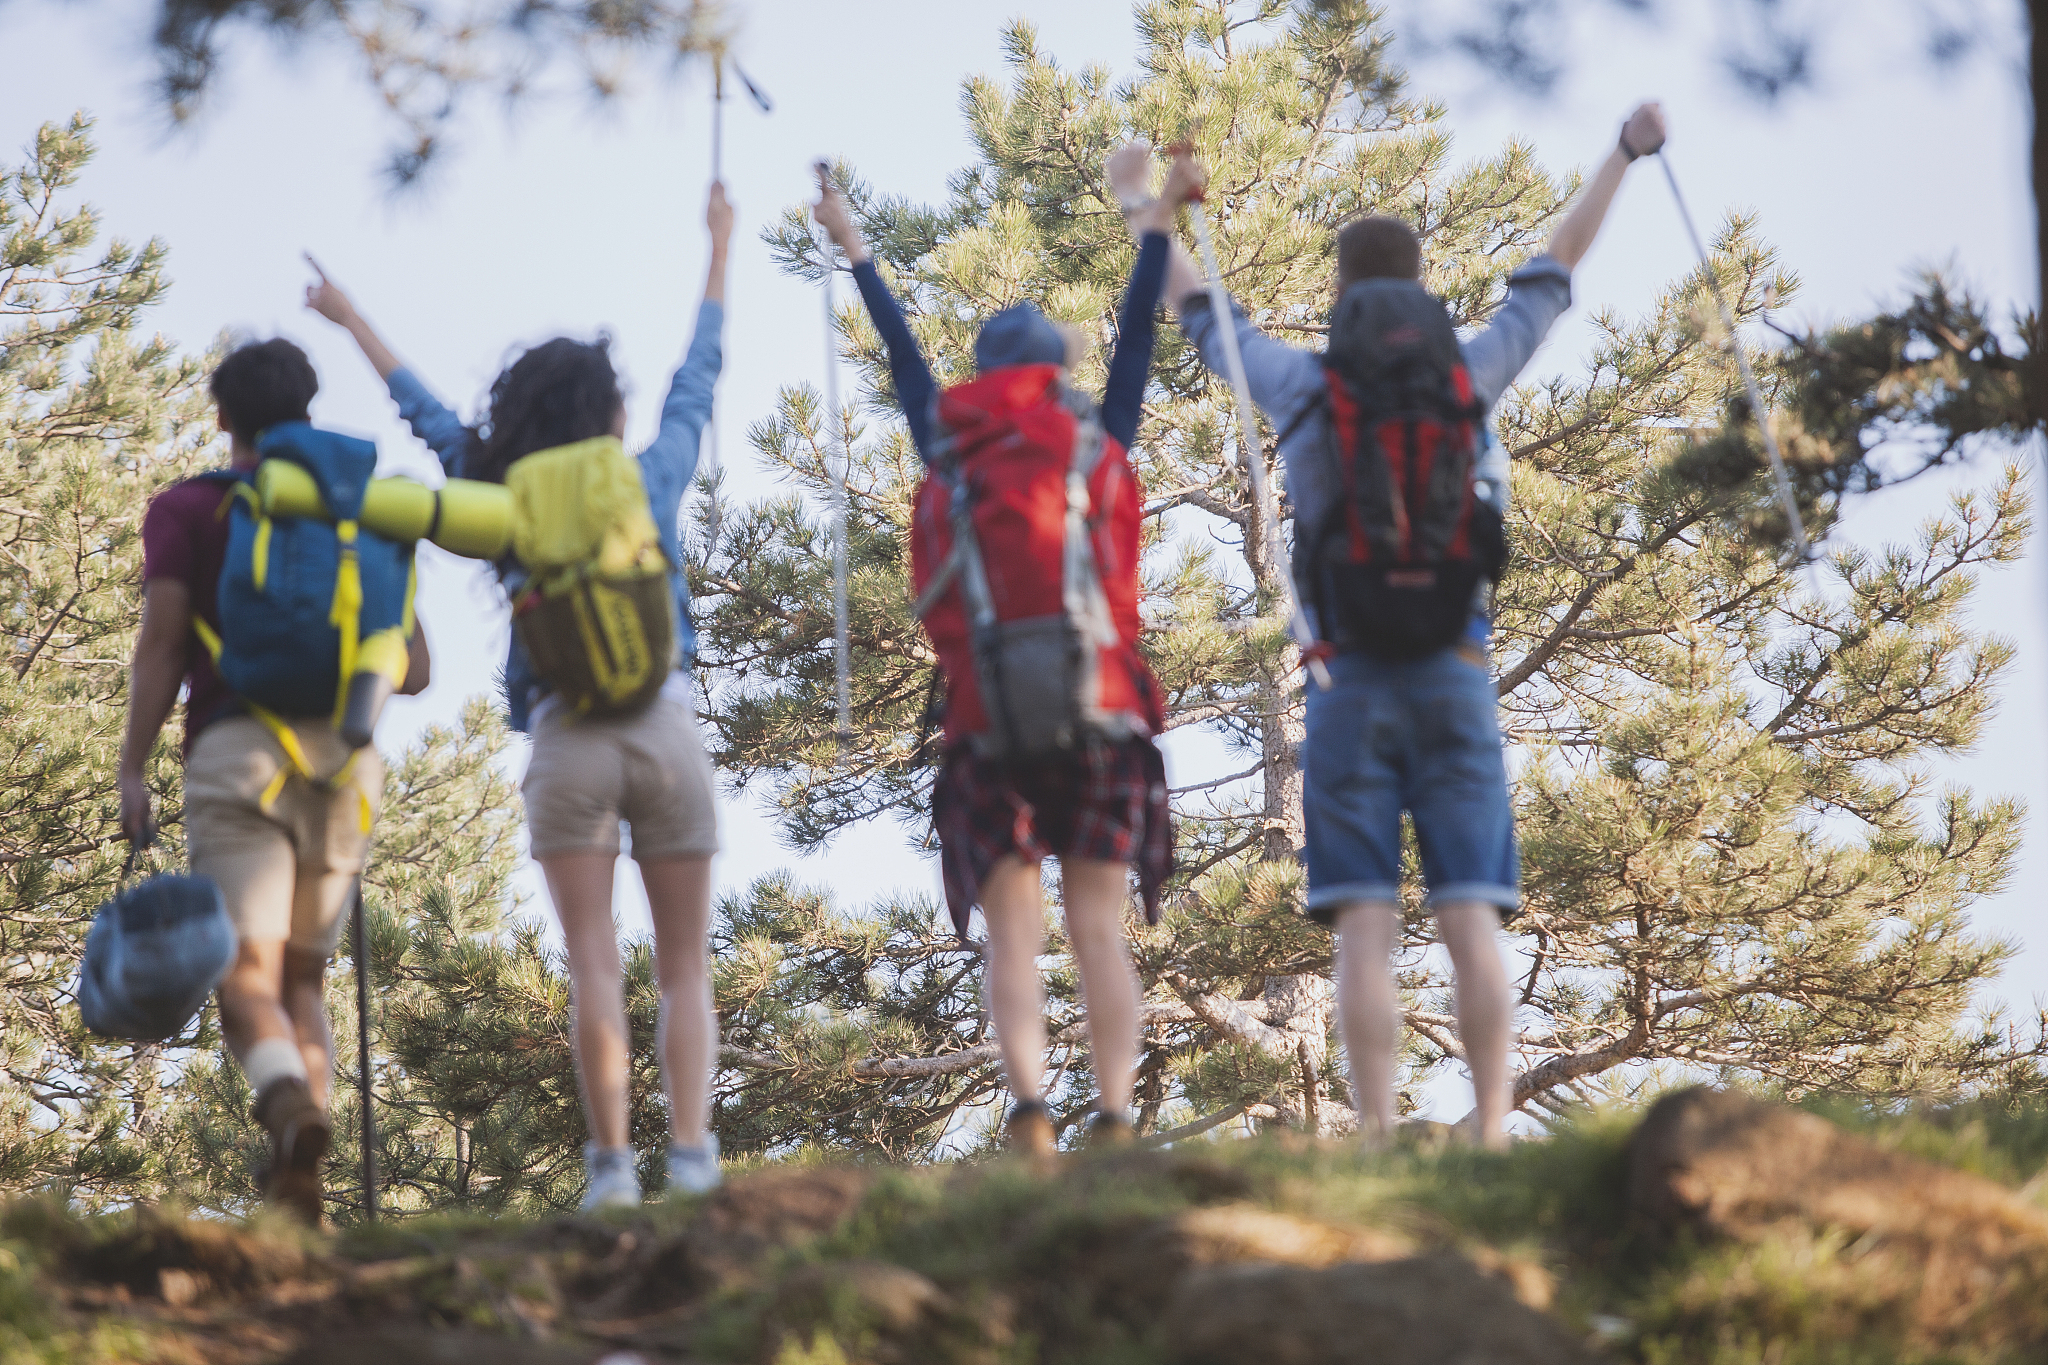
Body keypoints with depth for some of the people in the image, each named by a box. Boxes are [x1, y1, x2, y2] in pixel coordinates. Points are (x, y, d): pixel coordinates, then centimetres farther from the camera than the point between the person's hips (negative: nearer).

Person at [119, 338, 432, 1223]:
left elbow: (160, 644, -4)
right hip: (346, 758, 4)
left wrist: (132, 769, -3)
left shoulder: (187, 509, 9)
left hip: (237, 751, -4)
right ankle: (298, 1186, -3)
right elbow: (414, 670, 16)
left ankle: (291, 1103, -42)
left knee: (246, 970, -10)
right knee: (302, 975, 13)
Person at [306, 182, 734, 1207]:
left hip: (566, 739, 0)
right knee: (686, 967, 4)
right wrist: (721, 248, 35)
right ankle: (691, 1156, -9)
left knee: (593, 965, -4)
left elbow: (425, 412, 20)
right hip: (667, 731, 0)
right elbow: (698, 377, 22)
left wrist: (351, 321, 34)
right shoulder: (653, 479, 7)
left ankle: (612, 1166, -12)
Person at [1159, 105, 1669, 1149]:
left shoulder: (1301, 390, 1)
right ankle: (1491, 1135, -13)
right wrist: (1624, 154, 30)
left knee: (1365, 932, -5)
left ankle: (1378, 1143, -14)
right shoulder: (1466, 380, 4)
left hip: (1349, 684, -1)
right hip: (1456, 679, 1)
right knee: (1471, 921, -3)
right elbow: (1554, 272, 17)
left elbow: (1199, 313, 18)